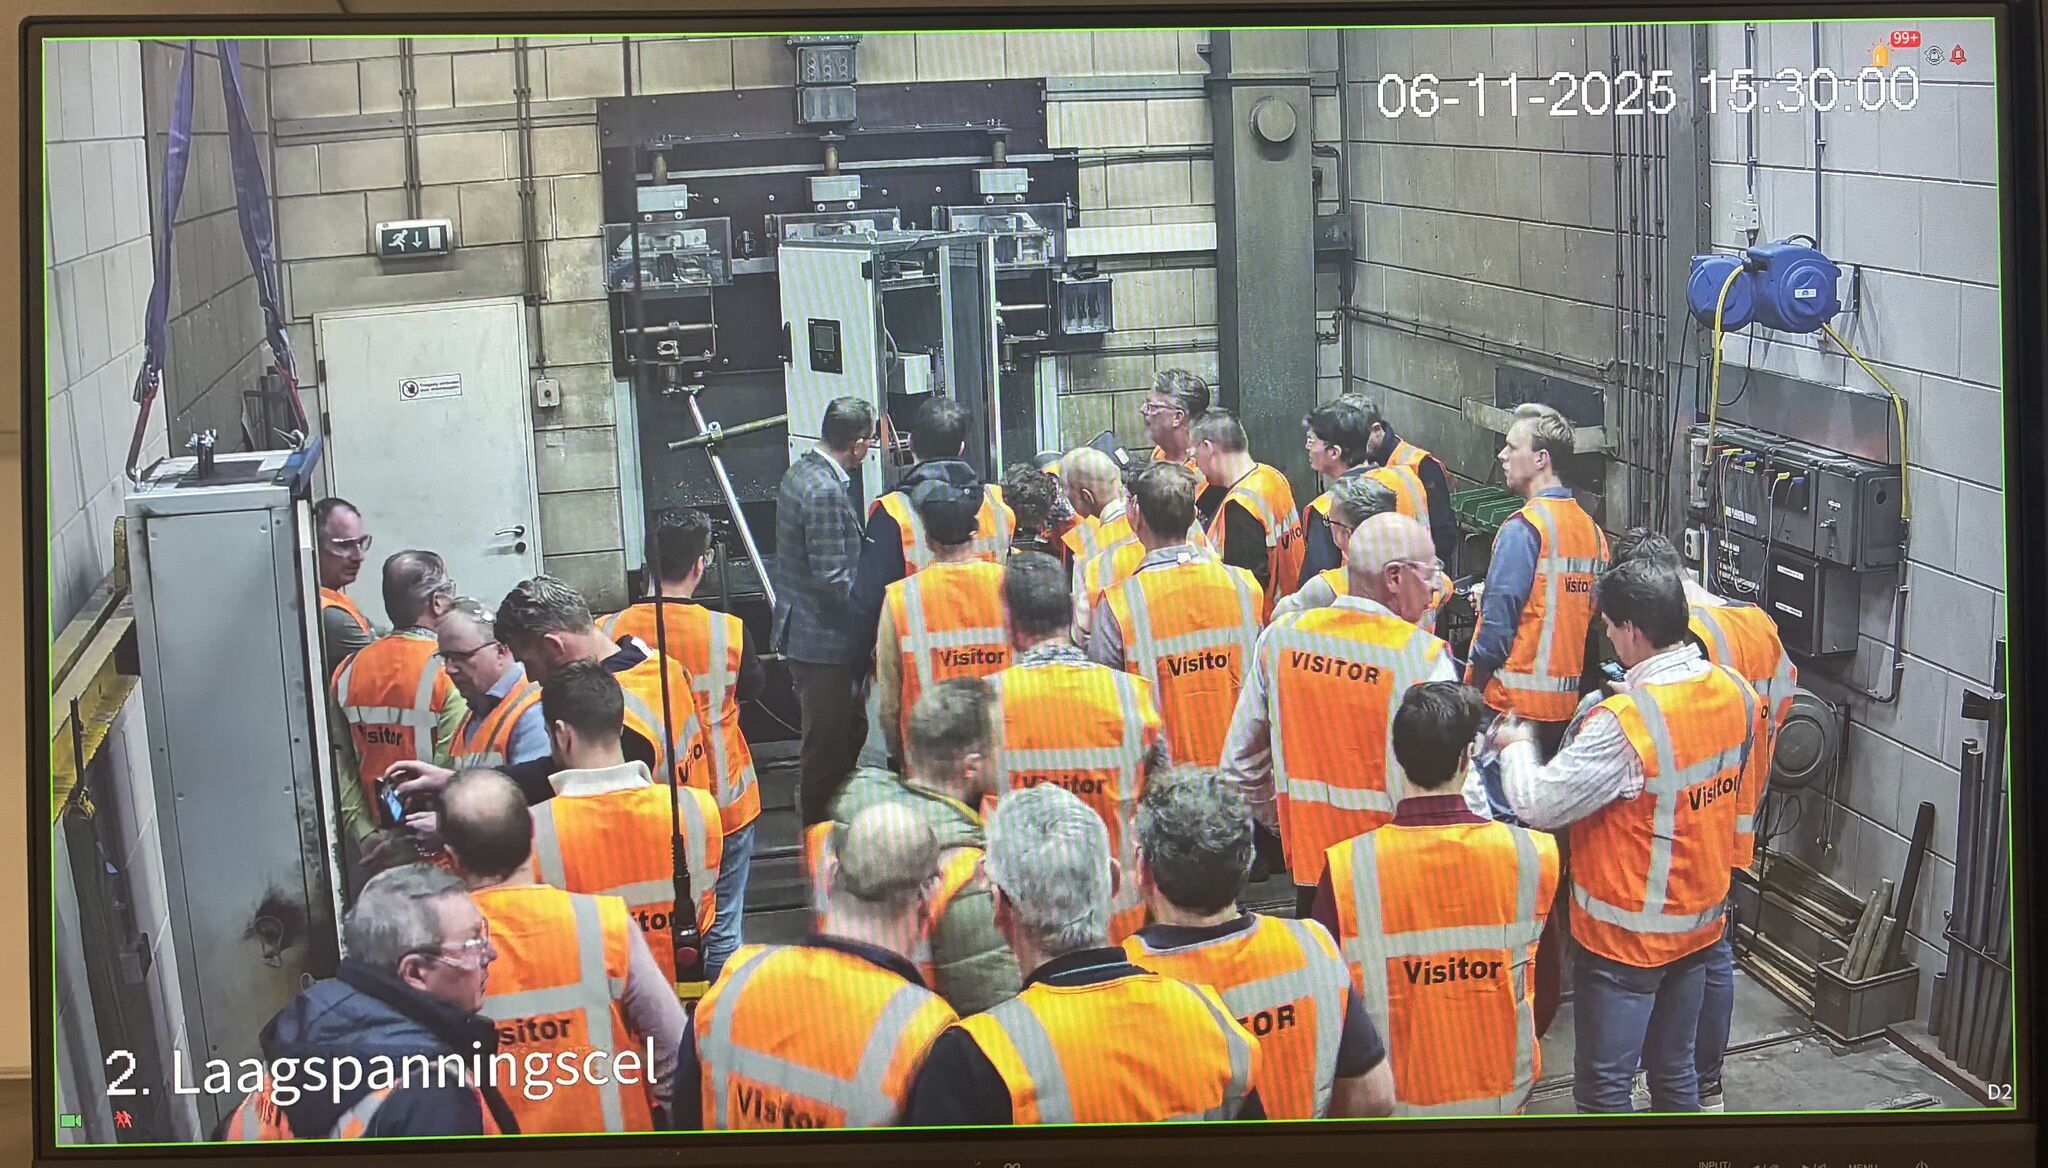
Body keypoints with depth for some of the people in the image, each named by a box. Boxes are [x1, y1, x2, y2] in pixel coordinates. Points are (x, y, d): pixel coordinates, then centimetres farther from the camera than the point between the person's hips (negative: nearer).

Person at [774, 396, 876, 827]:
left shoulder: (798, 472, 8)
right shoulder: (826, 492, -24)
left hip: (799, 629, 10)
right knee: (829, 746, 0)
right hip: (825, 642, -10)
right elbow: (834, 579, -24)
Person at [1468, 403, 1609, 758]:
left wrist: (1474, 686, -5)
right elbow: (1594, 619, 14)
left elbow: (1499, 619, -16)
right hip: (1569, 703, 8)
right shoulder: (1591, 528, 10)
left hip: (1516, 702, -8)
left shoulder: (1524, 528, -13)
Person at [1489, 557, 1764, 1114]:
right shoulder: (1735, 692, -6)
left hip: (1625, 936, -8)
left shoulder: (1625, 722, -29)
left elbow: (1537, 805, -24)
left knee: (1603, 1087, 5)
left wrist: (1515, 746, -4)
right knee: (1675, 1069, 21)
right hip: (1701, 920, 8)